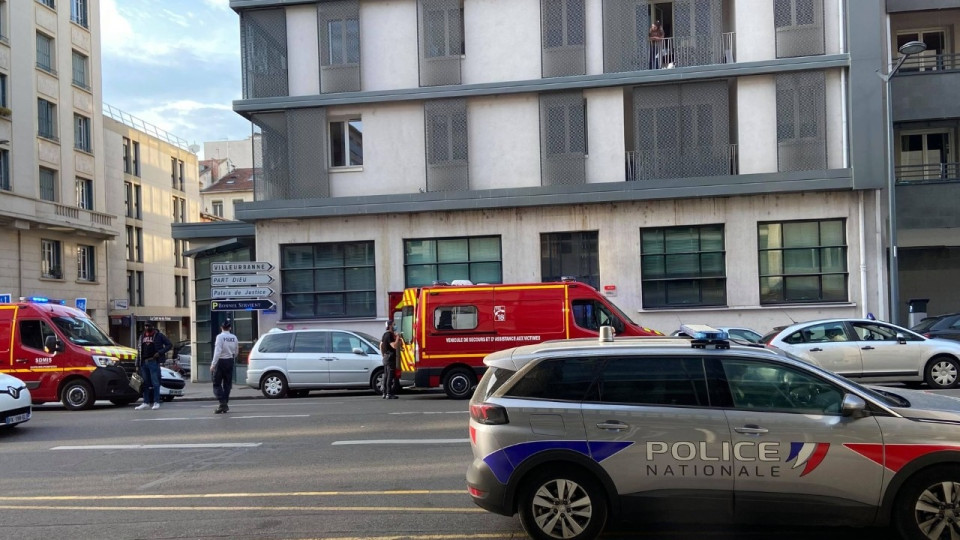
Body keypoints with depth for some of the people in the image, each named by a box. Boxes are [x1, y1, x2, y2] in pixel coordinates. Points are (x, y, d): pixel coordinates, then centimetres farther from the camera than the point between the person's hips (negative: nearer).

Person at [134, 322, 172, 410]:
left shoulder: (159, 335, 1)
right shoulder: (142, 336, 18)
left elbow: (169, 345, -2)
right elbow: (139, 349, 20)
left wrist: (160, 352, -12)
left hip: (153, 362, -5)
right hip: (144, 362, 5)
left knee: (155, 382, -6)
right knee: (145, 383, 8)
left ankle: (156, 402, -3)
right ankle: (146, 402, 13)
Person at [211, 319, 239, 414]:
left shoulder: (220, 336, -14)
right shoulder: (234, 337, 3)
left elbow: (218, 351, -21)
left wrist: (213, 364, -21)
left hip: (221, 361, -5)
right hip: (230, 361, 5)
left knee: (217, 384, 1)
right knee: (227, 384, 11)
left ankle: (222, 403, -14)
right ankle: (225, 406, 13)